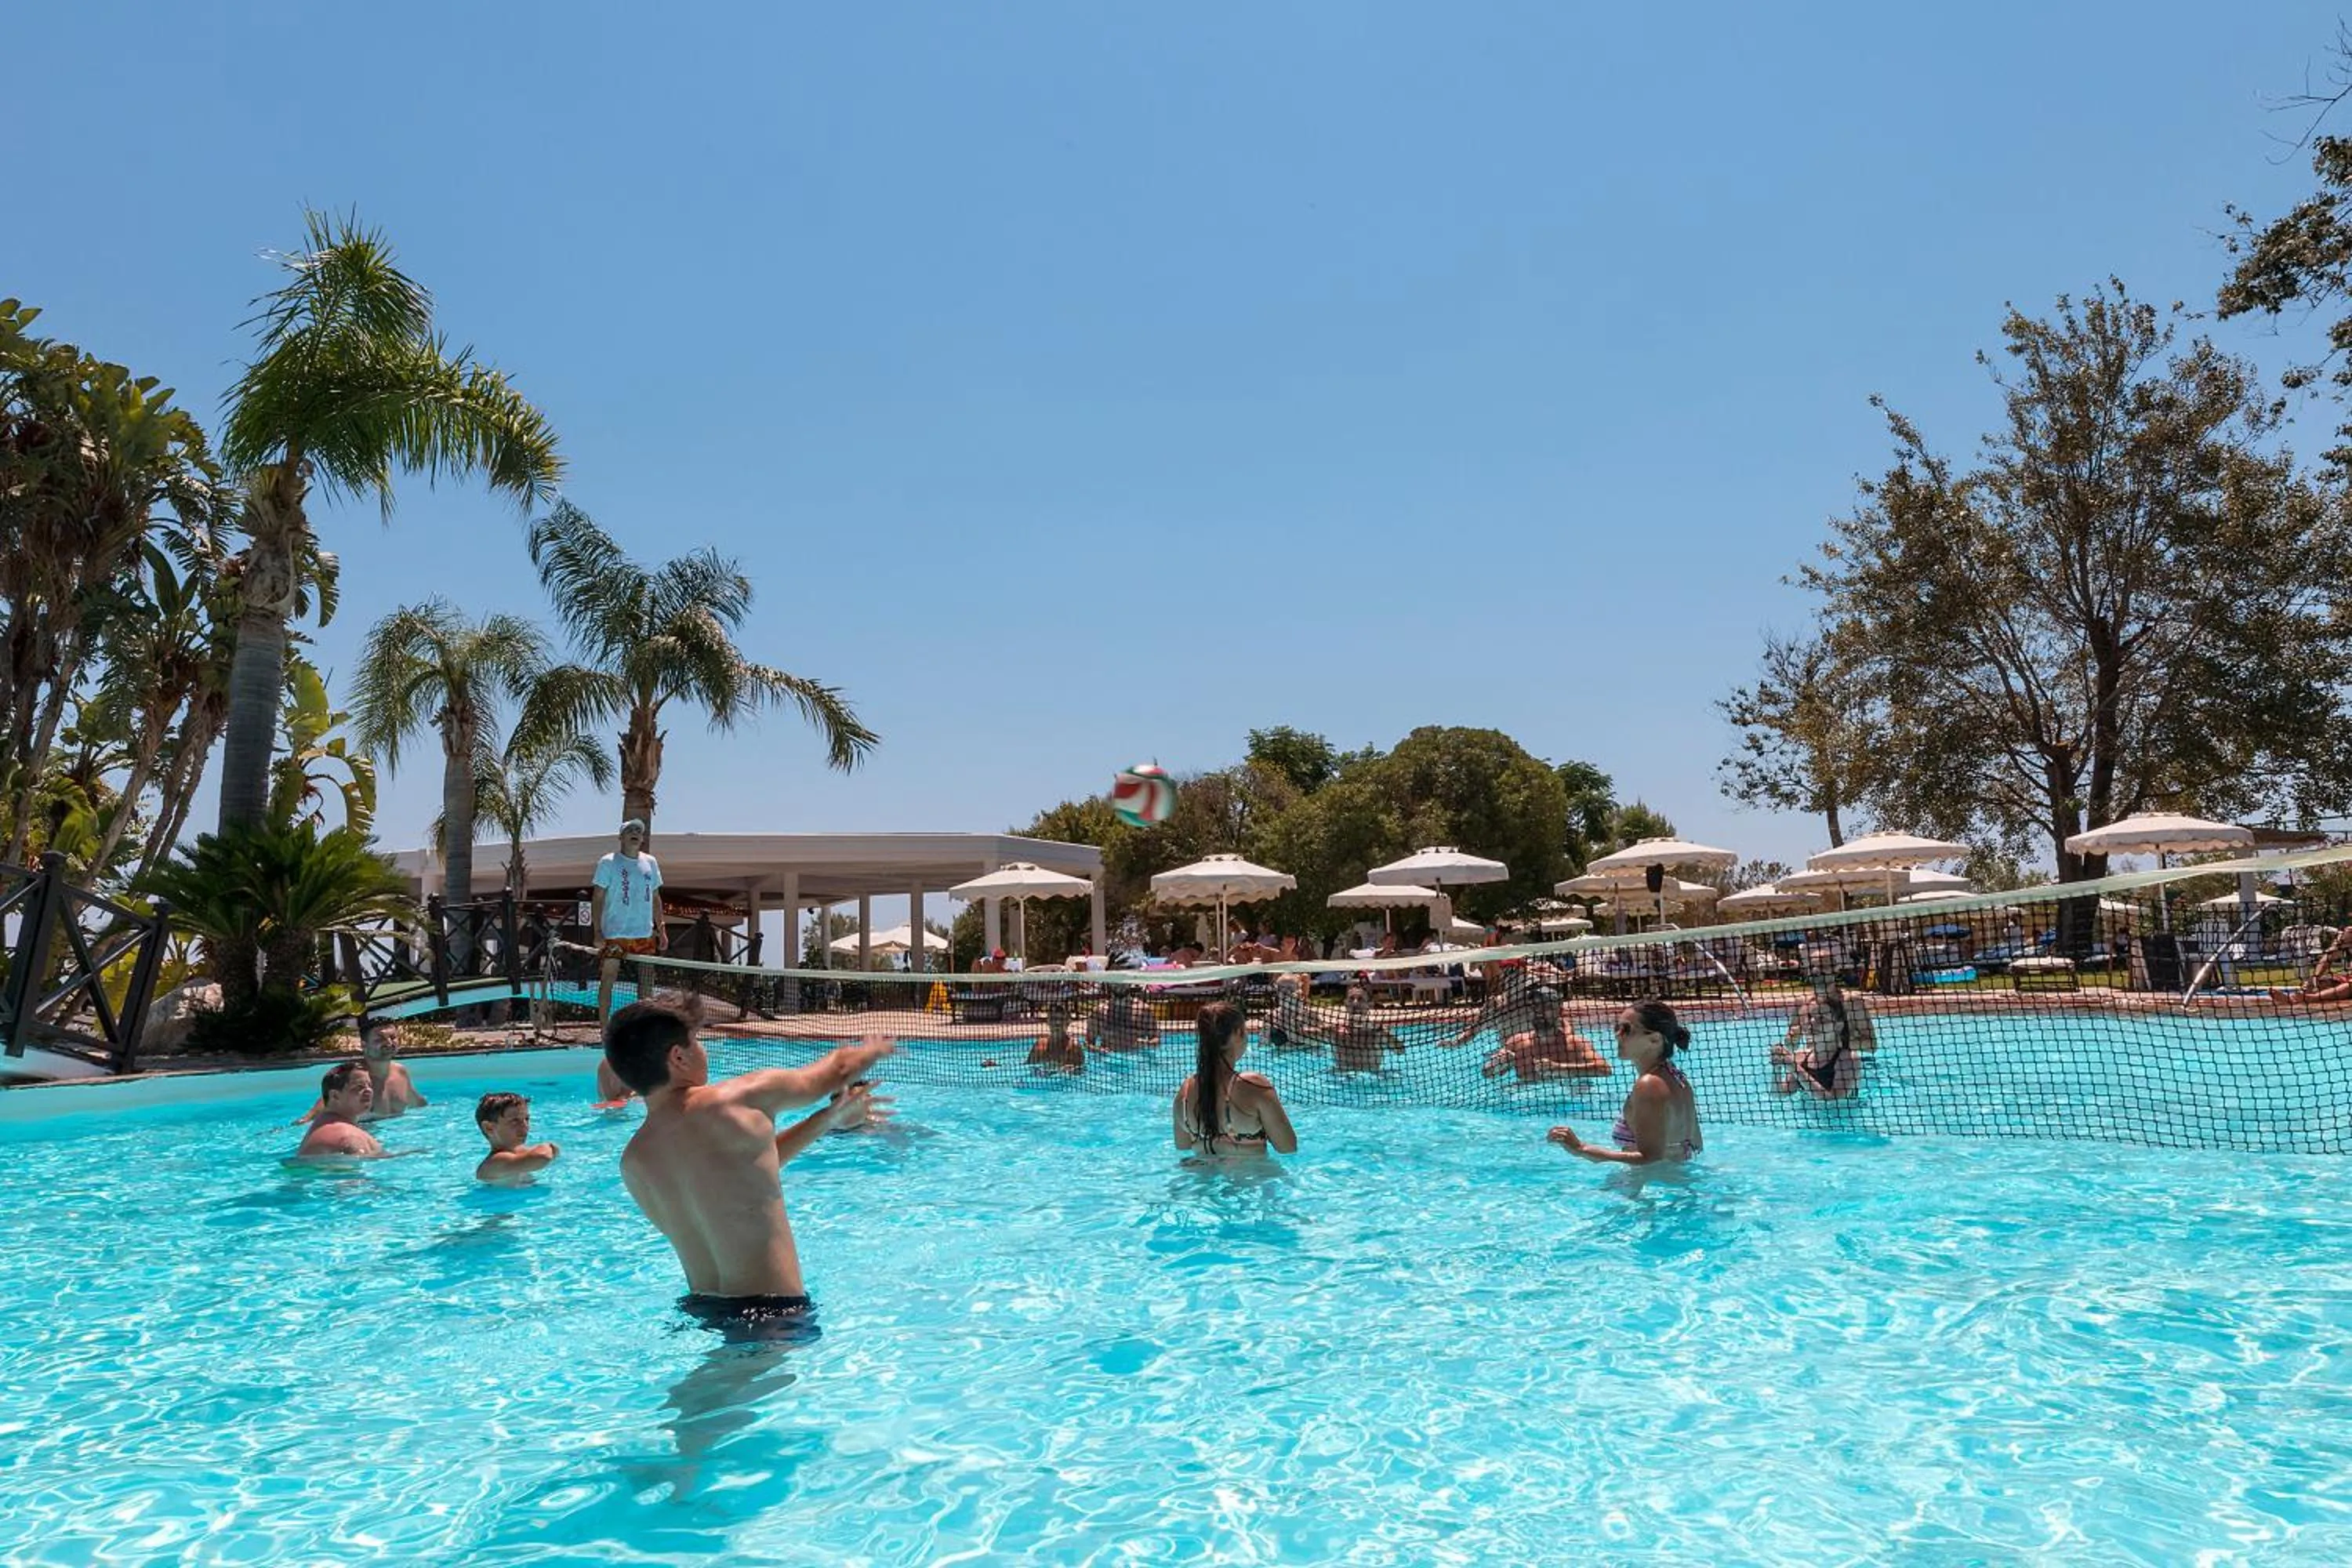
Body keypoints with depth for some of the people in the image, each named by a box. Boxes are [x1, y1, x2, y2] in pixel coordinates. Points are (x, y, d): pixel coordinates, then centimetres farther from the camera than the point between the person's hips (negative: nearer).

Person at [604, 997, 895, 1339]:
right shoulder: (740, 1100, -15)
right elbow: (839, 1069, 3)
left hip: (698, 1308, 8)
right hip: (774, 1309, -8)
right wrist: (878, 1047, 26)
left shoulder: (633, 1162, 4)